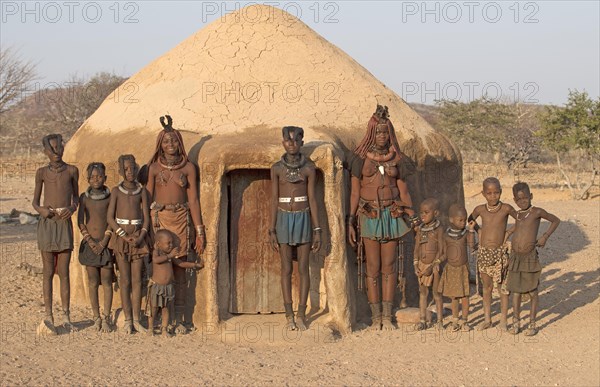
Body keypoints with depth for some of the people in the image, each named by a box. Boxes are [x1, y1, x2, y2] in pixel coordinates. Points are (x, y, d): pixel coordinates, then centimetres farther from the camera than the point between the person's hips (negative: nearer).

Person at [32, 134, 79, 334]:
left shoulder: (72, 170, 6)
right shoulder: (42, 172, 5)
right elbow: (35, 201, 10)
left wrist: (72, 208, -6)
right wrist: (41, 210, -12)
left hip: (65, 223, 1)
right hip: (47, 222, 0)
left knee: (64, 272, 2)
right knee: (48, 271, 1)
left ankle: (66, 316, 7)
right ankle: (48, 316, 4)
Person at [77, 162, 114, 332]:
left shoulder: (110, 197, 0)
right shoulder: (84, 197, 4)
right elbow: (80, 222, 3)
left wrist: (103, 242, -10)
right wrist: (91, 241, -7)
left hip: (106, 243, -1)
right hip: (89, 243, 1)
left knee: (106, 280, -3)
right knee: (92, 281, 3)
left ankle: (106, 318, 0)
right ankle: (96, 318, 8)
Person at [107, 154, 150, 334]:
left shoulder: (142, 191, 6)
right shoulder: (116, 191, 1)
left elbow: (146, 217, 4)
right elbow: (110, 217, -3)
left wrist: (141, 237, -10)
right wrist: (124, 236, -12)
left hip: (138, 237, 2)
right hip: (121, 236, -2)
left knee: (137, 279, 2)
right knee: (125, 279, 0)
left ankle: (136, 320, 6)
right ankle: (128, 320, 5)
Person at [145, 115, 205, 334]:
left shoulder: (188, 168, 6)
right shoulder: (154, 167, 4)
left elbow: (193, 200, 6)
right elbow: (147, 198, 3)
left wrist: (199, 232, 3)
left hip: (181, 220, 1)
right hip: (158, 218, -1)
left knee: (179, 271, 2)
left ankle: (179, 319, 8)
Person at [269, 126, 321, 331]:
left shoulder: (309, 168, -2)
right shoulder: (277, 168, 0)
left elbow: (312, 199, -1)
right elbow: (274, 200, 2)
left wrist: (317, 230, -4)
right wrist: (272, 231, -2)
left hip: (303, 219, -1)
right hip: (284, 220, 1)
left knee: (303, 268, 1)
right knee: (286, 269, 3)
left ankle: (301, 314, 7)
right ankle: (289, 315, 9)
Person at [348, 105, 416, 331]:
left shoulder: (397, 160, 5)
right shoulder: (360, 159, 0)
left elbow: (403, 191, 8)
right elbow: (354, 192, 1)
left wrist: (413, 219, 2)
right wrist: (351, 223, -4)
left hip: (391, 216, 2)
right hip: (369, 216, -2)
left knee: (389, 267, 4)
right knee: (373, 268, 1)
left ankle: (387, 316, 10)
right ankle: (375, 317, 8)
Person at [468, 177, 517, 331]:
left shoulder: (506, 208, -8)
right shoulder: (480, 209, 0)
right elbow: (471, 219, 20)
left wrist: (509, 232, -4)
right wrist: (479, 230, 9)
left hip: (499, 253, -3)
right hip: (483, 252, 3)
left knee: (502, 287, 3)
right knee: (487, 287, 12)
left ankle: (503, 321, 12)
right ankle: (487, 319, 21)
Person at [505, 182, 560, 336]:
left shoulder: (537, 212, -6)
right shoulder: (518, 214, 10)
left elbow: (556, 220, 5)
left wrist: (545, 236, -4)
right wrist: (506, 233, 19)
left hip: (530, 258, -5)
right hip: (515, 258, 5)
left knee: (532, 291, 3)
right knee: (516, 291, 8)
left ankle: (532, 324, 12)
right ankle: (516, 322, 17)